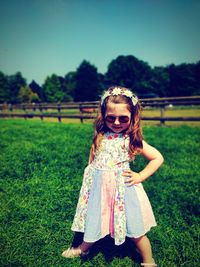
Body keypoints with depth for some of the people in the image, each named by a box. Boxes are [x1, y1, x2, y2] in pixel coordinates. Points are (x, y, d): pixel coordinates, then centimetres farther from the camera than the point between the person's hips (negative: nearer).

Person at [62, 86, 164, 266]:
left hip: (122, 189, -3)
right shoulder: (100, 137, 0)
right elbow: (91, 160, 13)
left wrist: (140, 176, -10)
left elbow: (158, 158, -6)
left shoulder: (132, 140, -10)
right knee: (94, 222, 19)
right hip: (98, 188, 4)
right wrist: (89, 180, 8)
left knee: (135, 231, 7)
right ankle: (83, 249, 49)